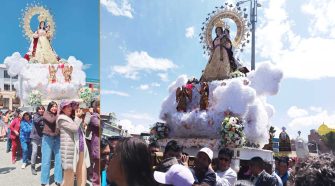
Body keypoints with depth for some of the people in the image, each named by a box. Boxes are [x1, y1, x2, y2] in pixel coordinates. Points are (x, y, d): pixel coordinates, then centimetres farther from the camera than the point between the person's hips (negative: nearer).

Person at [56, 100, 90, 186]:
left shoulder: (73, 118, 19)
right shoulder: (62, 119, -4)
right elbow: (74, 128, -14)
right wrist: (78, 117, -3)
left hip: (80, 148, 7)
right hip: (70, 149, -7)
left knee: (82, 174, 9)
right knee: (69, 174, 1)